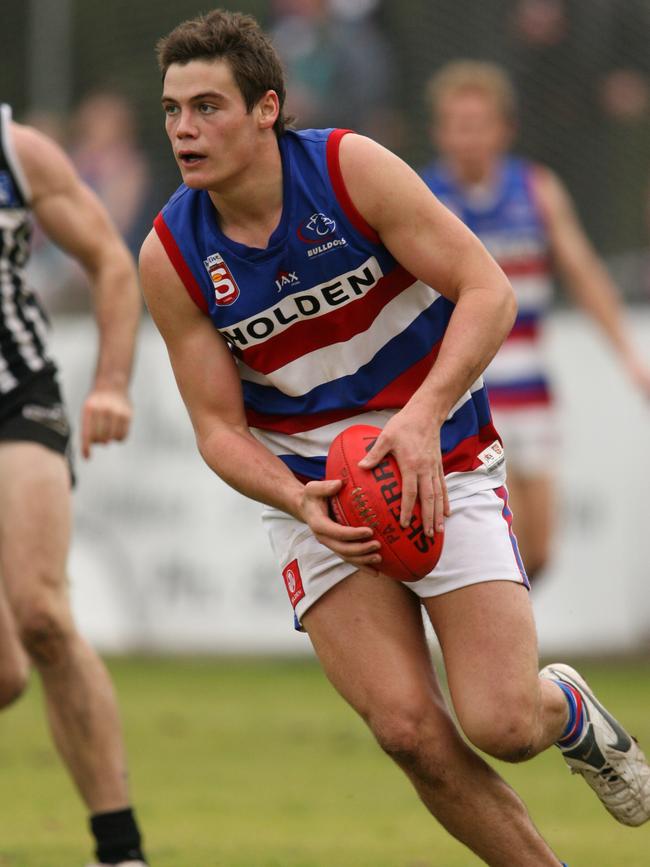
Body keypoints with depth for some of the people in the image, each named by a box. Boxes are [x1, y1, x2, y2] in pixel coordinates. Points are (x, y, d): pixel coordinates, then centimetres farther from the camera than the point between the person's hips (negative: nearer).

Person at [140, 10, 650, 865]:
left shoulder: (352, 168, -15)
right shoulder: (170, 258, -8)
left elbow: (488, 290, -13)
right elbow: (219, 428, -4)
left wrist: (423, 414, -27)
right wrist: (300, 502, -23)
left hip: (445, 469, -2)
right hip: (314, 494, 2)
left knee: (500, 724, -12)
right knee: (412, 734, -15)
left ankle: (567, 710, 25)